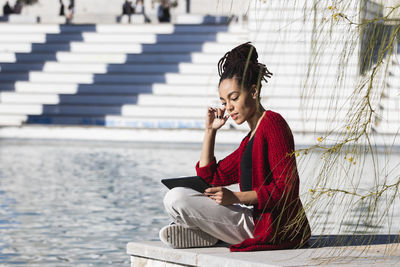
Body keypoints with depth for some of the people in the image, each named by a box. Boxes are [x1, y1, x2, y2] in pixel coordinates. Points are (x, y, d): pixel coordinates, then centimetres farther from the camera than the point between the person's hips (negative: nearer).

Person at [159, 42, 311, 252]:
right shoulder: (250, 140, 23)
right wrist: (210, 130, 16)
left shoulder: (272, 123, -8)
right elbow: (210, 178, 22)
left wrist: (236, 198, -25)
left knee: (176, 199, -20)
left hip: (268, 228, -11)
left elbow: (285, 188, -18)